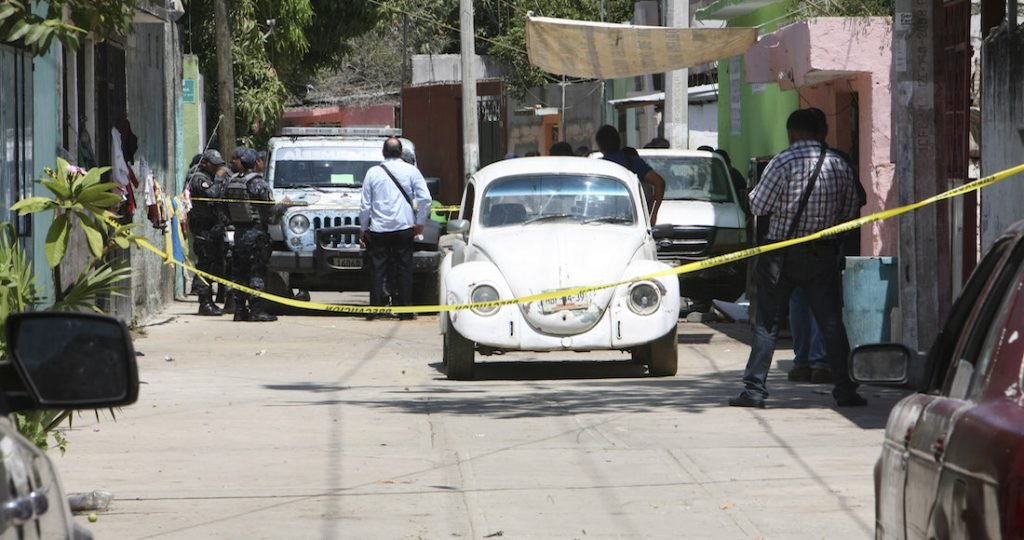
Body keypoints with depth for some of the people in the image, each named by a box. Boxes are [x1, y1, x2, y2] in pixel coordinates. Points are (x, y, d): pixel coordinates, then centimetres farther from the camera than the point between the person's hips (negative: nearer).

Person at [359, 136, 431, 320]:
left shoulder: (373, 172, 2)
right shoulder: (411, 171, -1)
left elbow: (365, 205, 5)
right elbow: (425, 198, -7)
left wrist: (363, 229, 14)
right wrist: (420, 222, 3)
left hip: (378, 228, 0)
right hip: (404, 227, 0)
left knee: (377, 269, 4)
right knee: (404, 269, 5)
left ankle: (374, 309, -1)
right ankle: (405, 310, 3)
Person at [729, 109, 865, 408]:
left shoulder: (783, 163, -12)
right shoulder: (839, 164, 1)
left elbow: (757, 206, -8)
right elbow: (850, 211, 9)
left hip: (782, 253, -3)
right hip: (822, 255, 3)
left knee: (767, 322, 4)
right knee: (831, 322, 6)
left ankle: (754, 389, 2)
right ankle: (845, 390, 5)